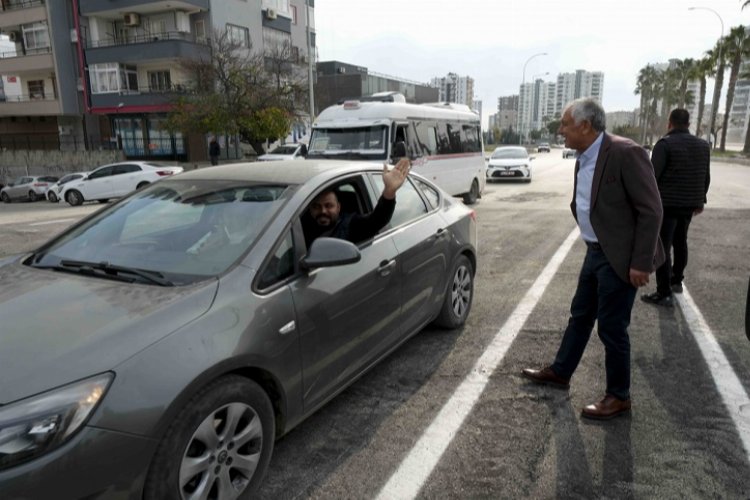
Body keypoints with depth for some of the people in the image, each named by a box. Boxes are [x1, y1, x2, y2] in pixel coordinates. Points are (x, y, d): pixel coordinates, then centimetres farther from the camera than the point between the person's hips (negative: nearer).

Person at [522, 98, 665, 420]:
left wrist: (641, 262, -20)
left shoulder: (625, 153, -20)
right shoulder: (583, 159, 7)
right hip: (595, 253, 8)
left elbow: (651, 210, -20)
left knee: (612, 327, 2)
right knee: (580, 316, 19)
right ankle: (559, 372, 36)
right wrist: (592, 246, 17)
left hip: (619, 257, -8)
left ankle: (619, 397, 21)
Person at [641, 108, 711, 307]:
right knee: (680, 242, 23)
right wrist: (700, 200, 25)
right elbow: (706, 177, 15)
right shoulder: (703, 145, 9)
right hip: (689, 204, 7)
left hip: (667, 204, -7)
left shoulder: (665, 144, -12)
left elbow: (653, 176, -17)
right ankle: (677, 281, 36)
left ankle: (664, 293, -4)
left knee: (662, 247, -3)